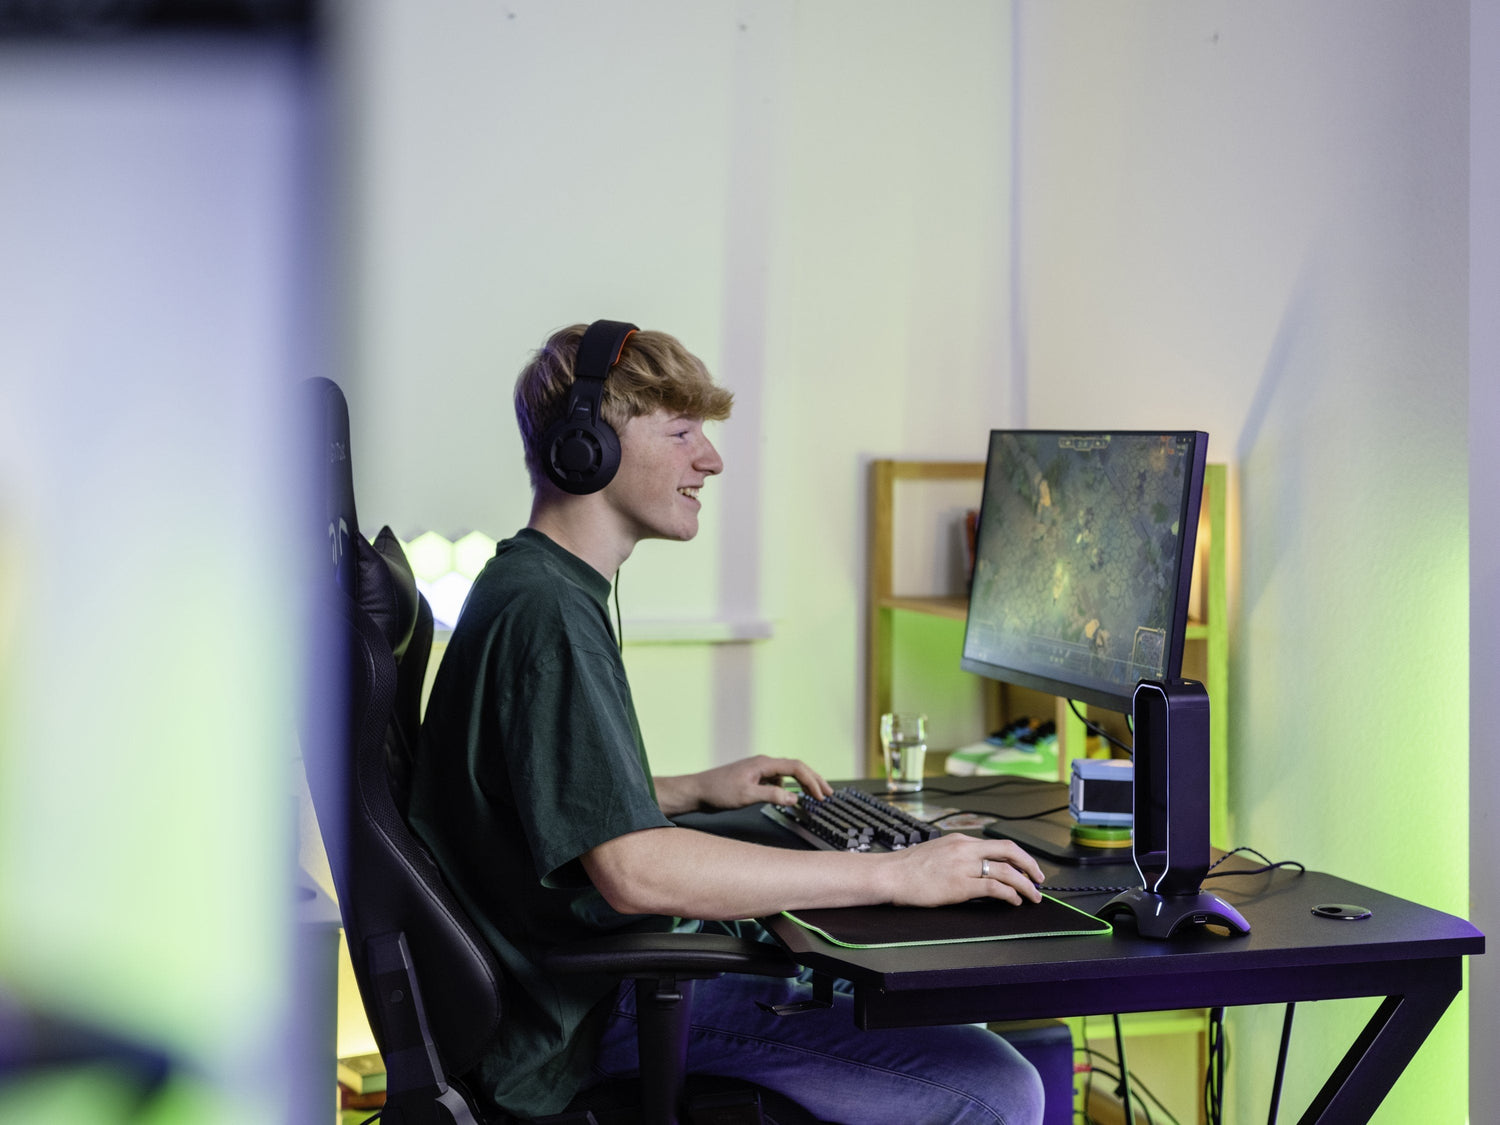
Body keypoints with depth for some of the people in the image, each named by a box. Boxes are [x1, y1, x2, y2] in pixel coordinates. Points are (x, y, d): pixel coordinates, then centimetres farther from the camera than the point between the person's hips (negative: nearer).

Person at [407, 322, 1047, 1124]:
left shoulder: (536, 588, 14)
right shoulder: (545, 614, -20)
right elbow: (634, 869, -29)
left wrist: (696, 791, 19)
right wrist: (896, 874, -26)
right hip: (594, 1021, -11)